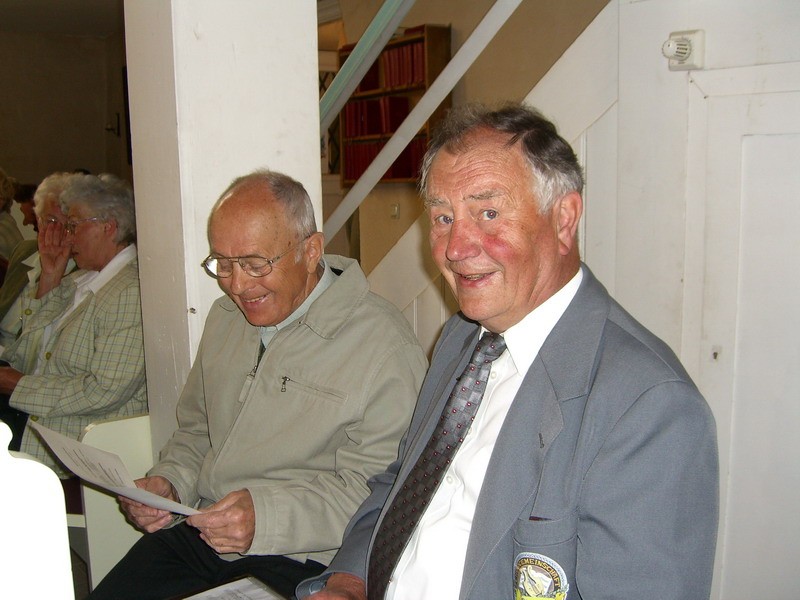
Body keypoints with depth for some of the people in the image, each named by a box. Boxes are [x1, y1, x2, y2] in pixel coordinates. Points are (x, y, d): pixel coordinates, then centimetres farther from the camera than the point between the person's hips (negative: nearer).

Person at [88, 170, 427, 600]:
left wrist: (267, 516, -26)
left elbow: (375, 490, -16)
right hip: (200, 534, 6)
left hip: (302, 561, -6)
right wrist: (169, 482, 2)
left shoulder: (384, 346, -14)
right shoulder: (225, 317, 12)